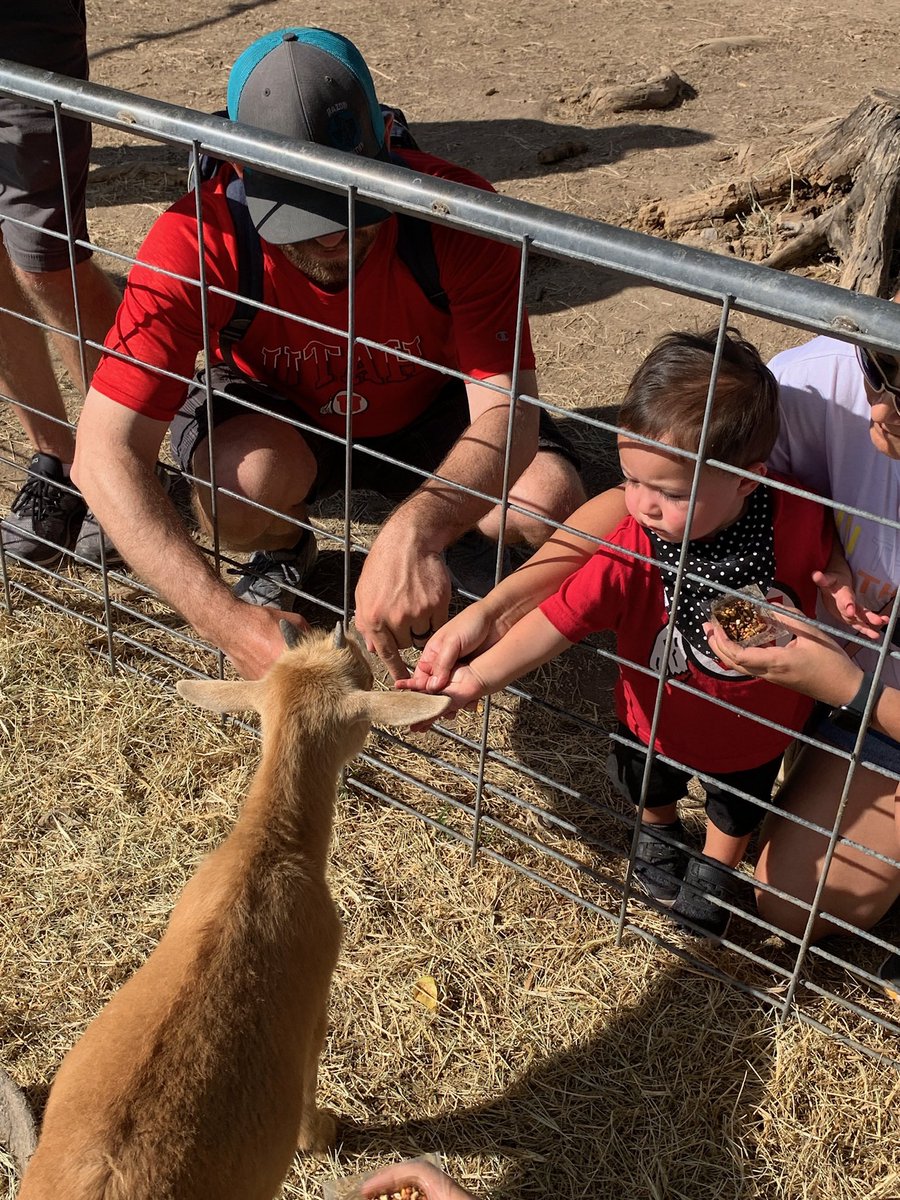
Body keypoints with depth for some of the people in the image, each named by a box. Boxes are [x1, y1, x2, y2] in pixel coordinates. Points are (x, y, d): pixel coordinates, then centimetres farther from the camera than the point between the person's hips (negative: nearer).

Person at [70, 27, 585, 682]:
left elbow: (508, 415, -38)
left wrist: (416, 529, -59)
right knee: (245, 484, -36)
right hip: (278, 415, -1)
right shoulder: (197, 239, -32)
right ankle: (282, 554, 3)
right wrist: (228, 620, -47)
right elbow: (105, 453, -36)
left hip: (426, 409, 1)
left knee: (550, 505, -25)